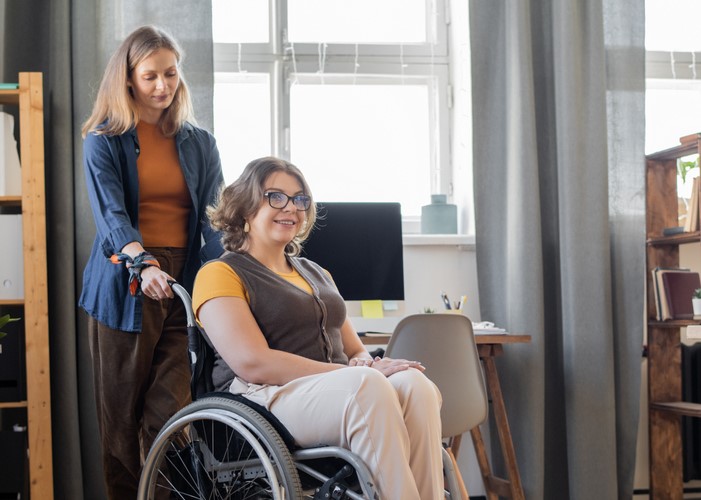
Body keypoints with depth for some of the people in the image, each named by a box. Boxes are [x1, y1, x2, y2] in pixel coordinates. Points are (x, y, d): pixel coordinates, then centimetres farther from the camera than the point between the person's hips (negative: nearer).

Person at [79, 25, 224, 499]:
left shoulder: (200, 144, 13)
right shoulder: (103, 141, 4)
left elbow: (215, 217, 3)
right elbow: (110, 212, -11)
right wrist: (143, 263, -30)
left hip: (185, 284, 2)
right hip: (125, 286, -1)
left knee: (169, 414, -6)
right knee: (121, 415, 3)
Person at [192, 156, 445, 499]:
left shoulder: (316, 273, 28)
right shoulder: (219, 274, 4)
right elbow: (253, 363, -10)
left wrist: (366, 364, -3)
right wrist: (358, 374, -14)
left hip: (340, 393, 6)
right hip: (268, 398, -6)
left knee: (413, 384, -27)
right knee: (366, 386, -36)